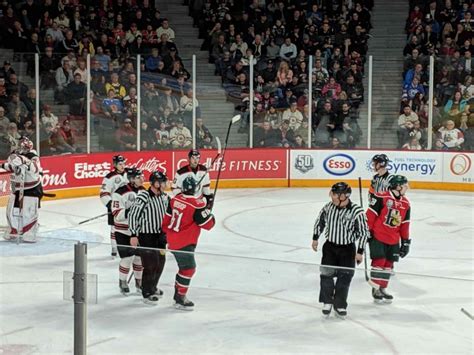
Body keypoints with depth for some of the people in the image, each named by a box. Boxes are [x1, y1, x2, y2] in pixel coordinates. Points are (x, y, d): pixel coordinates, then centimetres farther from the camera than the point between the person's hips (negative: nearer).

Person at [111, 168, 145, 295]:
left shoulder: (143, 190, 2)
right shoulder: (120, 193, -20)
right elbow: (117, 214, -22)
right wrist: (130, 212, -33)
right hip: (124, 231, -6)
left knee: (140, 256, 10)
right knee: (128, 257, -5)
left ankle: (139, 281, 28)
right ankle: (122, 282, 17)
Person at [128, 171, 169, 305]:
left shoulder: (164, 197, 5)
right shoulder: (143, 197, -19)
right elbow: (133, 215, -17)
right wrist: (133, 235, -20)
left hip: (159, 234, 8)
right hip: (145, 235, -8)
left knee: (160, 262, 16)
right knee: (151, 264, -7)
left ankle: (153, 287, 39)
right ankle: (147, 294, 10)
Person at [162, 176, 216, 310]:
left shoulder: (176, 199, 1)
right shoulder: (197, 205, -21)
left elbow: (167, 219, 11)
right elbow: (208, 224, -13)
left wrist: (166, 233, 23)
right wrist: (207, 210, 3)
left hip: (172, 241, 8)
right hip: (184, 244, -8)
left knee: (184, 266, 21)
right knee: (188, 269, 0)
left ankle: (178, 293, 32)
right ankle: (180, 300, 2)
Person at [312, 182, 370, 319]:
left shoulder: (356, 212, -19)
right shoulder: (328, 207, -7)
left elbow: (364, 232, -12)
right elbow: (320, 221, 11)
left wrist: (360, 251, -12)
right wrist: (315, 238, 12)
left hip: (347, 249, -3)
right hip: (330, 246, 3)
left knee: (344, 277, 0)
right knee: (326, 274, -1)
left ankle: (340, 305, 15)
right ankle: (327, 302, 18)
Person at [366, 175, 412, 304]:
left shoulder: (405, 203, 7)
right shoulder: (381, 198, -15)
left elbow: (405, 224, 12)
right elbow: (370, 214, -12)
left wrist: (405, 241, 12)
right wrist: (367, 231, -11)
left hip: (393, 240, 7)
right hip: (378, 236, -6)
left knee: (388, 263, 9)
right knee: (379, 261, -7)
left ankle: (382, 289, 20)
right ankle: (375, 289, 4)